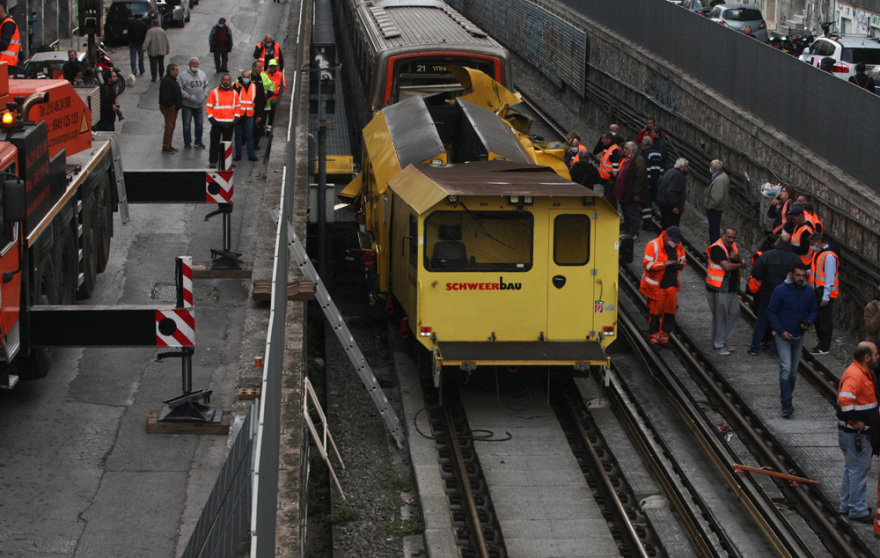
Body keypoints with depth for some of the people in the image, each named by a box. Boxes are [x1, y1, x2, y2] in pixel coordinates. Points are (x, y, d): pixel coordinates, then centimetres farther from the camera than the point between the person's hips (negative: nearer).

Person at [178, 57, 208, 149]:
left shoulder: (202, 74, 7)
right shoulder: (183, 75, -10)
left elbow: (206, 86, 16)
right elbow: (180, 89, -12)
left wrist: (204, 95, 1)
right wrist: (188, 96, -20)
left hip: (199, 104, 4)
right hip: (187, 104, -4)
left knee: (199, 124, 12)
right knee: (186, 124, -1)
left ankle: (198, 141, 25)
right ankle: (187, 143, 9)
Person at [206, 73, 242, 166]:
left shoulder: (234, 93, 11)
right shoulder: (214, 92, 3)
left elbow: (238, 106, 15)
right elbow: (209, 106, 3)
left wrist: (236, 117, 4)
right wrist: (211, 118, -6)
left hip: (229, 122, 2)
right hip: (217, 122, -2)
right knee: (215, 142, -2)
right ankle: (213, 161, 3)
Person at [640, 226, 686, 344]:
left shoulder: (678, 247, 7)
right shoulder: (653, 245, -11)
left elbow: (683, 260, 20)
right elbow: (647, 264, -16)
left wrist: (680, 264, -6)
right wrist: (664, 264, -24)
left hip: (671, 284, 5)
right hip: (656, 285, -5)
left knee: (670, 310, 4)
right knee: (655, 311, 1)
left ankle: (664, 333, 17)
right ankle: (654, 334, 15)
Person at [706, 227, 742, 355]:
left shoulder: (733, 246, 11)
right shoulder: (717, 248, -16)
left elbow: (738, 262, 8)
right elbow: (727, 266, -24)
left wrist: (736, 258, -15)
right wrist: (740, 264, -5)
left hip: (731, 288, 8)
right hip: (718, 290, -8)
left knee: (734, 313, 9)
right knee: (720, 317, -1)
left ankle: (723, 341, 23)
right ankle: (718, 346, 9)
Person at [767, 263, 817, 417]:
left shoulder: (809, 291, -2)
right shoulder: (780, 291, -14)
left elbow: (813, 311, 10)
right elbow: (771, 312, -8)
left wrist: (809, 322, -12)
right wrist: (781, 331, -16)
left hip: (800, 335, 4)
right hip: (783, 335, -4)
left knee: (794, 370, 12)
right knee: (786, 368, -13)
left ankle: (787, 400, 25)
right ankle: (786, 403, -9)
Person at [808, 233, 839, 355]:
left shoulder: (829, 256, -20)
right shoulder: (817, 253, 10)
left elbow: (829, 278, -20)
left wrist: (826, 297, -19)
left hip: (826, 293, -10)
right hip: (817, 292, 10)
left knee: (825, 321, -2)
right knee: (817, 318, 15)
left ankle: (824, 347, 4)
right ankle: (821, 342, 26)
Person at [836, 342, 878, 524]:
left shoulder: (865, 372, 10)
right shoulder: (854, 375, -24)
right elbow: (845, 400, -36)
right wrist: (857, 421, -28)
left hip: (860, 430, 11)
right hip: (854, 433, -11)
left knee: (852, 467, 20)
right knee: (858, 469, -2)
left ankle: (846, 505, 33)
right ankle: (858, 510, 7)